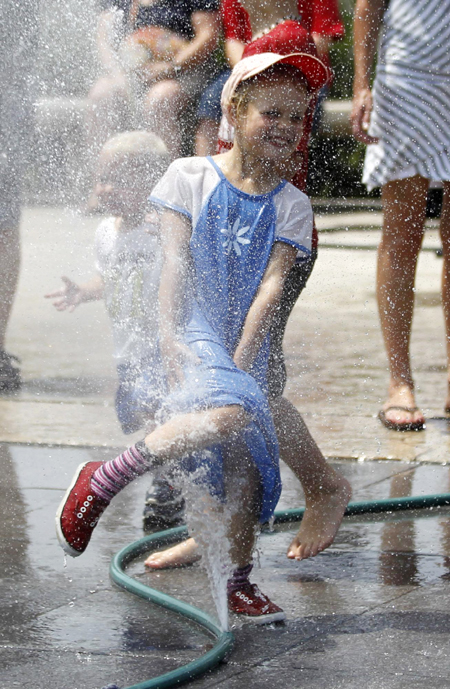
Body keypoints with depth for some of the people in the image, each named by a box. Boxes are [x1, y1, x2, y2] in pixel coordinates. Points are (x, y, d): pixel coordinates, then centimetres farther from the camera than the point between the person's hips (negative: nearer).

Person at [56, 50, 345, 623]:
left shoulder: (290, 206, 8)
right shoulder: (190, 177, 1)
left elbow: (271, 285, -2)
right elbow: (175, 266, -6)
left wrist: (240, 358, -14)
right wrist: (171, 343, -17)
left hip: (244, 347, 4)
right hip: (192, 334, -4)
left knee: (246, 458, -7)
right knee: (233, 414, -31)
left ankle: (238, 581, 10)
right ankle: (103, 480, -19)